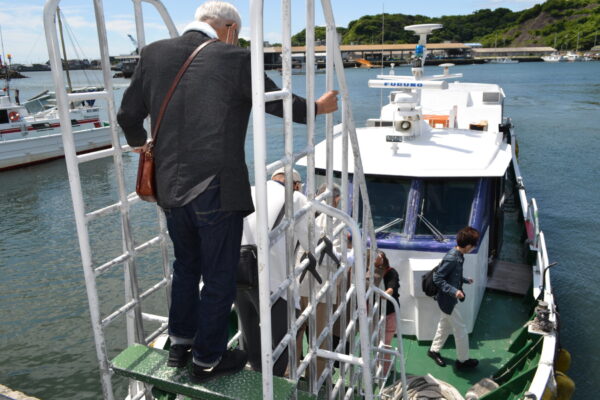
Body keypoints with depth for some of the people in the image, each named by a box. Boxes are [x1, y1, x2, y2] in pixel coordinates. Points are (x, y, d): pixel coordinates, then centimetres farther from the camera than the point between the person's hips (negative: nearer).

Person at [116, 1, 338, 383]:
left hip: (170, 189, 6)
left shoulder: (154, 54, 4)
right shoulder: (235, 59, -10)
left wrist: (139, 142, 33)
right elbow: (279, 103, 2)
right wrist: (319, 107, 21)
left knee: (185, 266, 26)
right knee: (219, 277, 12)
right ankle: (207, 360, 29)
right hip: (217, 191, -5)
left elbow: (129, 115, 11)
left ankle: (180, 344, 40)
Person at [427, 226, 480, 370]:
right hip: (447, 300, -9)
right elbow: (437, 278, -27)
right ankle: (463, 360, 23)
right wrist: (454, 291, -32)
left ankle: (434, 350, 41)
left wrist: (465, 280, 24)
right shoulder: (451, 259, -30)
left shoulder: (458, 255, -1)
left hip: (448, 299, 9)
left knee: (445, 325, 24)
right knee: (461, 329, 5)